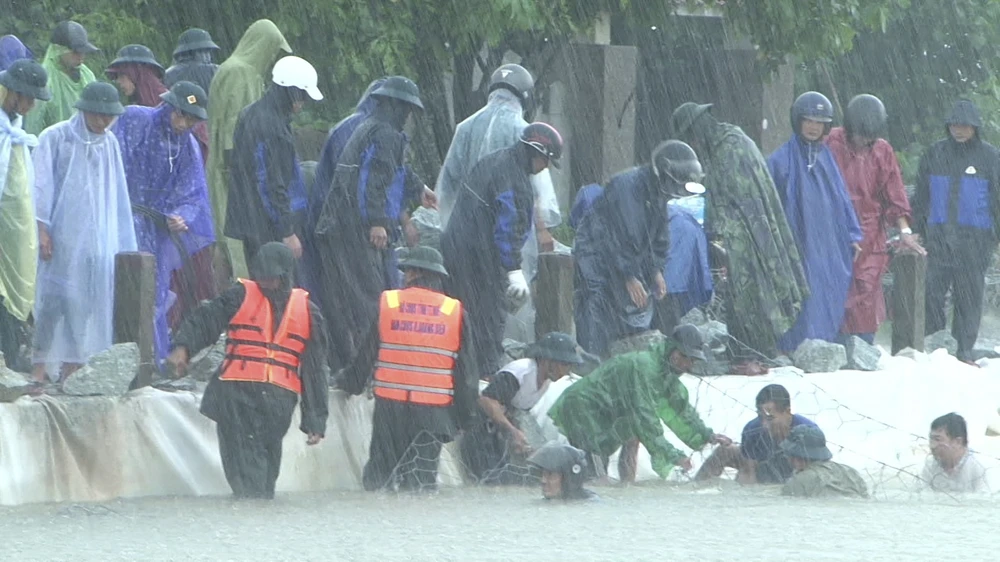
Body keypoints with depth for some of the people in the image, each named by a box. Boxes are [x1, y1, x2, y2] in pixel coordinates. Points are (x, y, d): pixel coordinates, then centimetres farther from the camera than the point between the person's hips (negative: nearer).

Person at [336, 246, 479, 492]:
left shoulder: (386, 304, 1)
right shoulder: (455, 312, 2)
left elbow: (366, 354, 7)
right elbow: (466, 370, 5)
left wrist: (349, 382, 25)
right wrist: (467, 415, 13)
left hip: (390, 406, 0)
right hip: (433, 411, 0)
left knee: (380, 472, 7)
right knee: (423, 480, 3)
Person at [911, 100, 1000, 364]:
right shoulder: (935, 154, 10)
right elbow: (921, 198, 15)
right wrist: (917, 231, 11)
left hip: (974, 240, -2)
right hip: (938, 237, 2)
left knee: (968, 298, -1)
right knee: (931, 294, -6)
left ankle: (963, 350, 5)